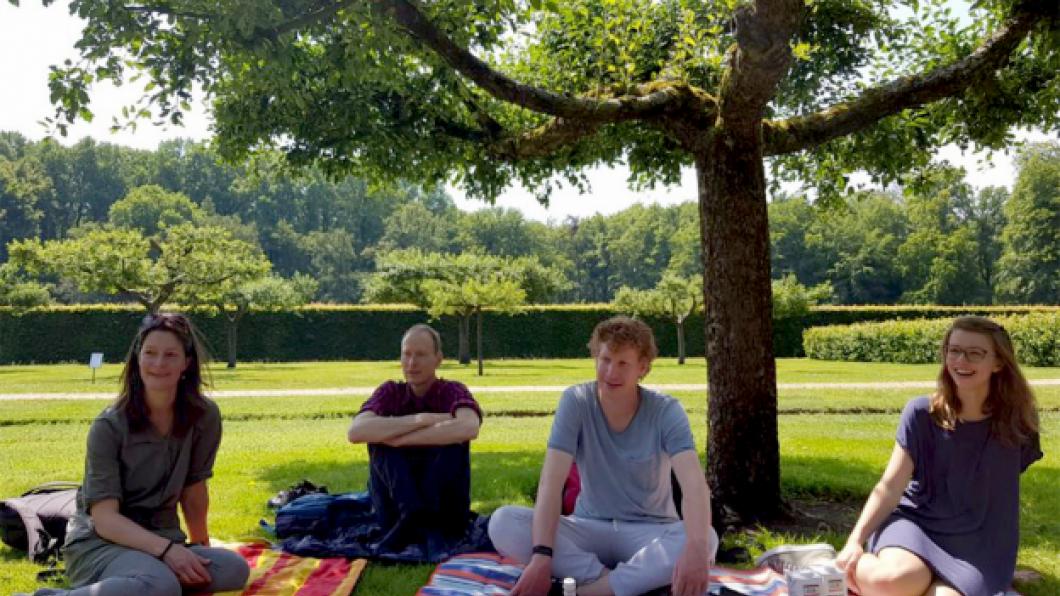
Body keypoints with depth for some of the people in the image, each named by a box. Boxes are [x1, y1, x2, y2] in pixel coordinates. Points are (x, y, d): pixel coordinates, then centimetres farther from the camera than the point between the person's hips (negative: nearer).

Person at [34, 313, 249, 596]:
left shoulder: (204, 416, -5)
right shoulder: (108, 426, -13)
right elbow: (105, 519, -17)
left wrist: (200, 547, 18)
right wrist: (165, 549, -31)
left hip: (162, 538, 5)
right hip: (100, 542, -5)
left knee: (234, 569, -25)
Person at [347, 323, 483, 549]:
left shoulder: (452, 391, -6)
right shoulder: (390, 392, -1)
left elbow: (469, 428, -32)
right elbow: (355, 432, -22)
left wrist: (399, 439, -29)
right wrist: (421, 419, -27)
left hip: (444, 511, -2)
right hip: (396, 507, 2)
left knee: (454, 437, -24)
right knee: (381, 436, -19)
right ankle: (411, 516, -35)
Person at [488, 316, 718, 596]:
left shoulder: (666, 411, -13)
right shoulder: (576, 402, -11)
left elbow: (694, 484, -28)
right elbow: (551, 480, -20)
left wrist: (696, 548, -48)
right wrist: (541, 555, -35)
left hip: (651, 531, -1)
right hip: (591, 527, 1)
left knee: (707, 539, -34)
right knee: (502, 523, -24)